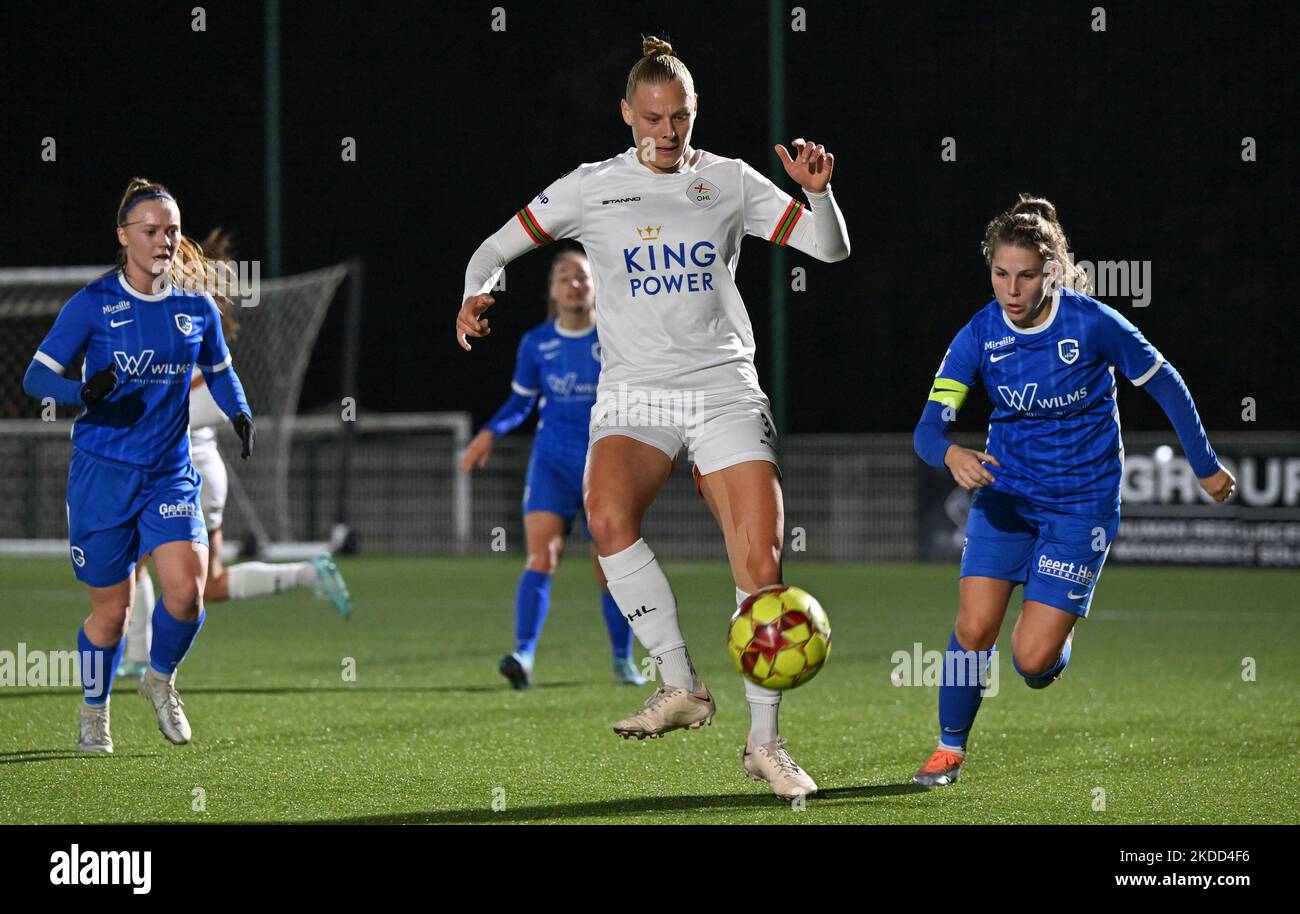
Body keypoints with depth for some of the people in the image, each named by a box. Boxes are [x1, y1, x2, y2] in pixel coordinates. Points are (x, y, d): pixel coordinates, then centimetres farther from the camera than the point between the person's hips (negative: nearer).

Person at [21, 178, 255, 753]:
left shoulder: (196, 306, 4)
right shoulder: (93, 304, -6)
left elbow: (219, 370, 22)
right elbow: (36, 376, -6)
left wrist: (239, 412, 1)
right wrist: (83, 392, -26)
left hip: (171, 474, 2)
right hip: (102, 473, -2)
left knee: (186, 590, -17)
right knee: (112, 608, 2)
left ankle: (161, 679, 14)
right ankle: (94, 714, 28)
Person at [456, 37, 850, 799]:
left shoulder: (730, 182, 8)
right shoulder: (592, 188, 6)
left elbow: (831, 249, 10)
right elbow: (499, 248, 10)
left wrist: (818, 191, -9)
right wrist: (478, 293, -11)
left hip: (727, 391, 1)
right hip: (634, 394, -1)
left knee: (763, 565, -10)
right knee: (608, 512, -31)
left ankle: (765, 741, 4)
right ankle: (683, 687, -22)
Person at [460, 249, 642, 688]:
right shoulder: (535, 344, 2)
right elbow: (520, 402, 14)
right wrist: (490, 432, -3)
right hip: (551, 462, 1)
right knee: (540, 558, -18)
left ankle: (623, 660, 23)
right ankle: (523, 654, -29)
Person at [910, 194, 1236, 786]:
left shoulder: (1093, 324, -17)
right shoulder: (979, 335, -10)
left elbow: (1165, 385, -3)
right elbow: (929, 427, -16)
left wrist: (1205, 466, 7)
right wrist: (952, 455, -40)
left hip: (1081, 501, -2)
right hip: (1004, 491, 2)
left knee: (1032, 661, -10)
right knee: (974, 629, -12)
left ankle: (1059, 631, 27)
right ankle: (949, 749, 10)